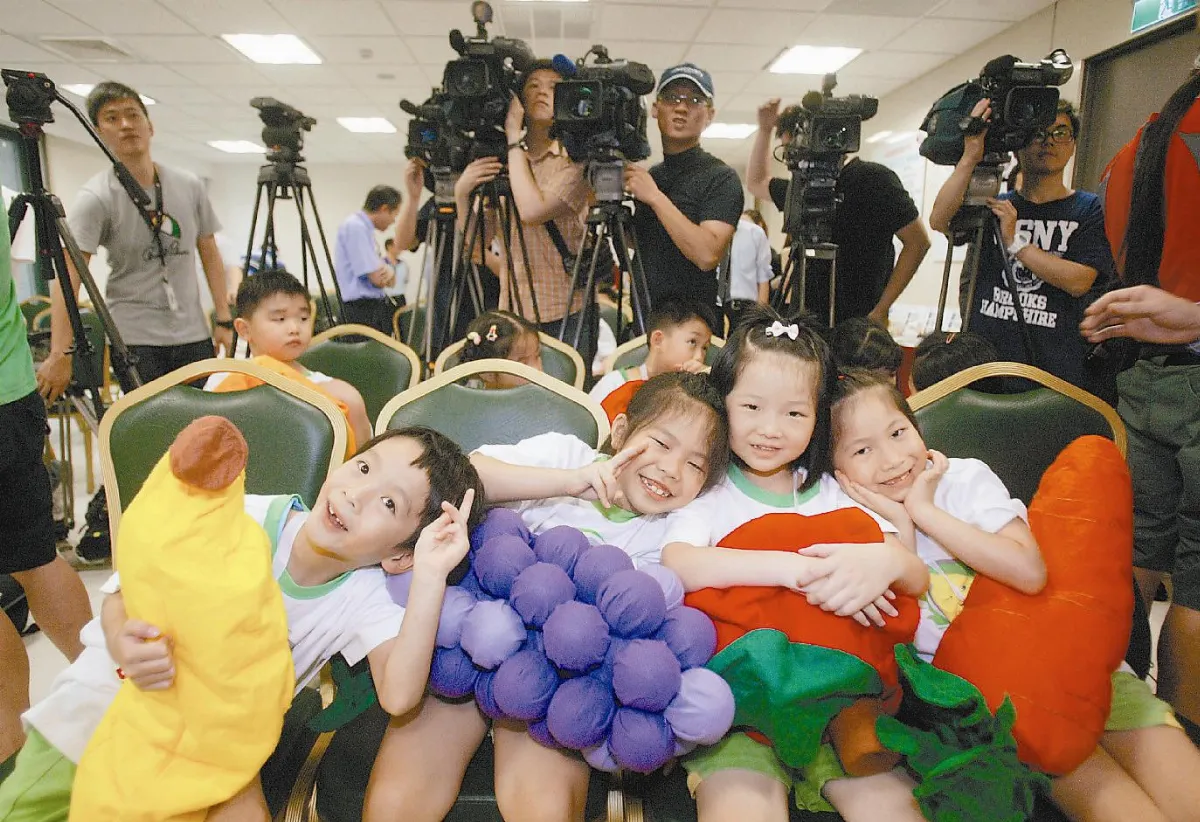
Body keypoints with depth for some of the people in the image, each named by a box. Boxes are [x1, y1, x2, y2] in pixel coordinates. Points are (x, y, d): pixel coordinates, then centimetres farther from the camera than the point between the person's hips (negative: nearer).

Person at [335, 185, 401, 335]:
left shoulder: (365, 228, 16)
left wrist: (389, 272, -9)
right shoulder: (355, 227, -12)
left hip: (376, 309, 9)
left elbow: (389, 281, 13)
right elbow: (377, 279, -17)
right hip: (361, 311, -9)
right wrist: (388, 271, 4)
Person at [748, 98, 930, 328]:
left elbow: (918, 243, -5)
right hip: (806, 320, 6)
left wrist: (881, 310, -12)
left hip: (858, 321, -6)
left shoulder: (873, 179, -5)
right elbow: (756, 183, 31)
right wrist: (764, 131, 17)